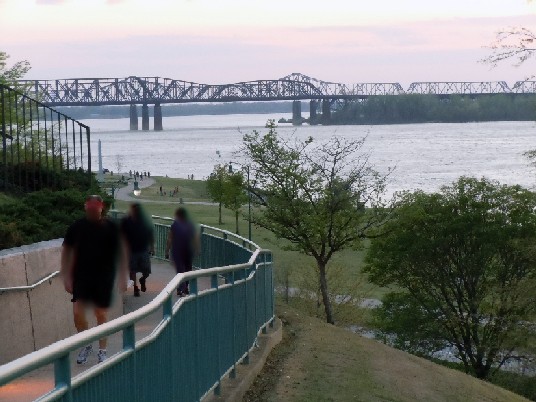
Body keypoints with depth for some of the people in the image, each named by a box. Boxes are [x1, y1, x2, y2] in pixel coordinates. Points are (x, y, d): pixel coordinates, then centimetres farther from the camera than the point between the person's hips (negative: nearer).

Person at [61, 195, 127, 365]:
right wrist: (66, 277, 1)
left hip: (104, 277, -1)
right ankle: (86, 345, 14)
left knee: (101, 314, 3)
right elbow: (66, 252, 6)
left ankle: (102, 351, 17)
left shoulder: (110, 228, -2)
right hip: (82, 276, 1)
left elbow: (120, 253, 3)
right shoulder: (77, 227, 0)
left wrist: (122, 278, 0)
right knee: (77, 312, -9)